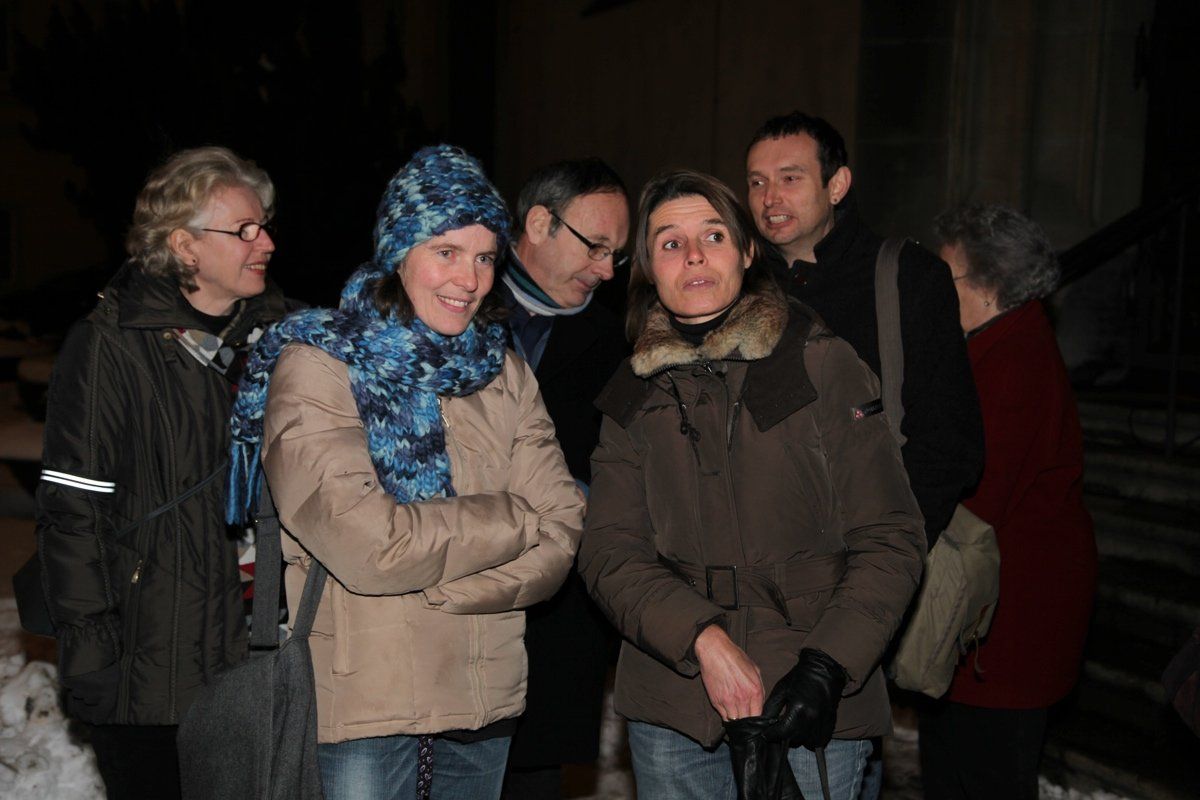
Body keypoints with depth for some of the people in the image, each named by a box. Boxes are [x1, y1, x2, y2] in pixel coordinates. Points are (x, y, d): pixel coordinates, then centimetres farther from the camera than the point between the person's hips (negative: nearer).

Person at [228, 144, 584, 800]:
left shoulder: (505, 376, 7)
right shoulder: (315, 367, -9)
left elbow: (560, 538, -3)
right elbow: (367, 547, -22)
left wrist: (432, 585, -18)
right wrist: (513, 519, -11)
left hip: (487, 697, 5)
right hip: (358, 703, -5)